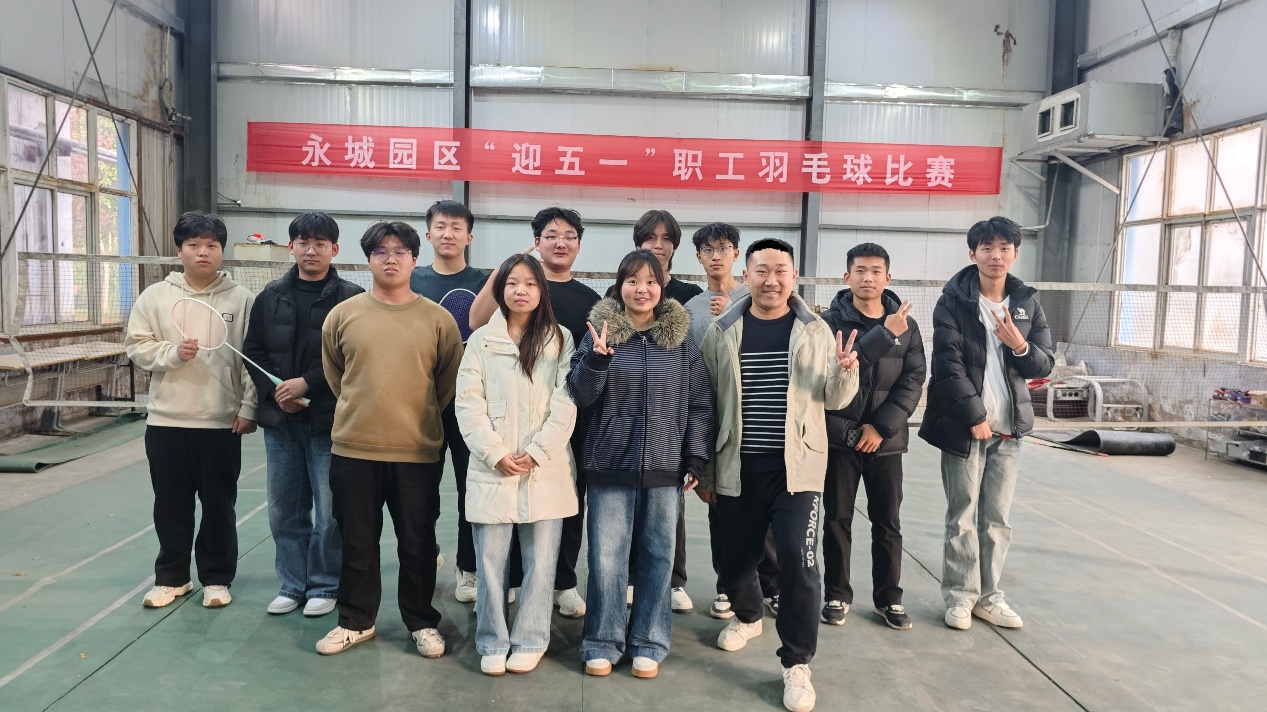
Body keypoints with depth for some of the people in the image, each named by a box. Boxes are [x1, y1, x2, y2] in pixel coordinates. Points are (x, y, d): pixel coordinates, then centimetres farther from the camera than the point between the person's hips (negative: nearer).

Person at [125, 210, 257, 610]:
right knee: (171, 504, 12)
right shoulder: (155, 296, 4)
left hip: (222, 422, -2)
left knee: (219, 505, 7)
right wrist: (171, 353, -15)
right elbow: (137, 346, 3)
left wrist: (248, 408, -6)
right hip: (166, 420, 2)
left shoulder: (241, 299, -1)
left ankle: (216, 578, 21)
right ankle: (172, 577, 27)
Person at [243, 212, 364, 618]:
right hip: (279, 419, 5)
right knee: (285, 510, 13)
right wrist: (275, 391, -5)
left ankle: (325, 586, 18)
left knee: (330, 512, 2)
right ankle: (293, 584, 28)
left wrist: (307, 383, -15)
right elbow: (252, 351, 11)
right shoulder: (272, 296, 10)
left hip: (328, 419, -4)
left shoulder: (350, 298, -5)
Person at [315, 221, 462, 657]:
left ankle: (422, 623, 27)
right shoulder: (343, 315, 0)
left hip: (418, 452, -1)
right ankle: (355, 622, 30)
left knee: (418, 544, 10)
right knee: (357, 542, 13)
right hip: (353, 449, 1)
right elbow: (334, 375, 14)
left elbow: (449, 380, 7)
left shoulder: (438, 319, -3)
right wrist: (361, 409, 13)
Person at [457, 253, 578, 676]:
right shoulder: (481, 340, 7)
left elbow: (565, 404, -2)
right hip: (492, 469, 1)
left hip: (546, 470, 0)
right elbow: (468, 403, 0)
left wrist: (537, 453, -10)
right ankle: (493, 642, 19)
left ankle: (530, 641, 20)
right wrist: (496, 454, -10)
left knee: (540, 560, 6)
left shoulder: (561, 340, 5)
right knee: (491, 560, 4)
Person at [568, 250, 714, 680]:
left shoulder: (681, 339, 5)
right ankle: (603, 643, 18)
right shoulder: (599, 331, 1)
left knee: (658, 556, 9)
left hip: (664, 467, 1)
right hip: (610, 465, -1)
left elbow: (699, 404, 7)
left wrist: (696, 458, -1)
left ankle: (648, 644, 23)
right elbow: (580, 397, -2)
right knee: (607, 558, 2)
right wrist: (596, 359, -20)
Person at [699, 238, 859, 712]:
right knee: (736, 554, 13)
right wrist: (705, 469, 6)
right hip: (737, 467, 1)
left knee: (798, 558, -10)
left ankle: (796, 664, 7)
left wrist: (845, 373, -16)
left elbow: (832, 400, 7)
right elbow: (706, 405, 5)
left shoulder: (815, 330, 2)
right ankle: (747, 616, 45)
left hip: (796, 465, -1)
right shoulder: (722, 332, 1)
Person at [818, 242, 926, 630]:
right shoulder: (832, 320, -4)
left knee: (887, 523, 10)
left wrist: (882, 426, -11)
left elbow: (914, 380, -2)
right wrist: (884, 334, -25)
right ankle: (837, 595, 21)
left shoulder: (906, 324, 4)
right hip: (839, 437, -2)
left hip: (886, 439, 2)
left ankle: (889, 597, 24)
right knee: (837, 520, 7)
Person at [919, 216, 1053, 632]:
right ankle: (961, 594, 14)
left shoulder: (1027, 303, 9)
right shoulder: (953, 301, -5)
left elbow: (1044, 366, 7)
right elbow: (948, 365, -11)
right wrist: (975, 416, -15)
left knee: (997, 518, 10)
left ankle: (988, 594, 21)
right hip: (963, 425, -4)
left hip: (1008, 427, 4)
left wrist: (1020, 345, -14)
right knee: (963, 516, 2)